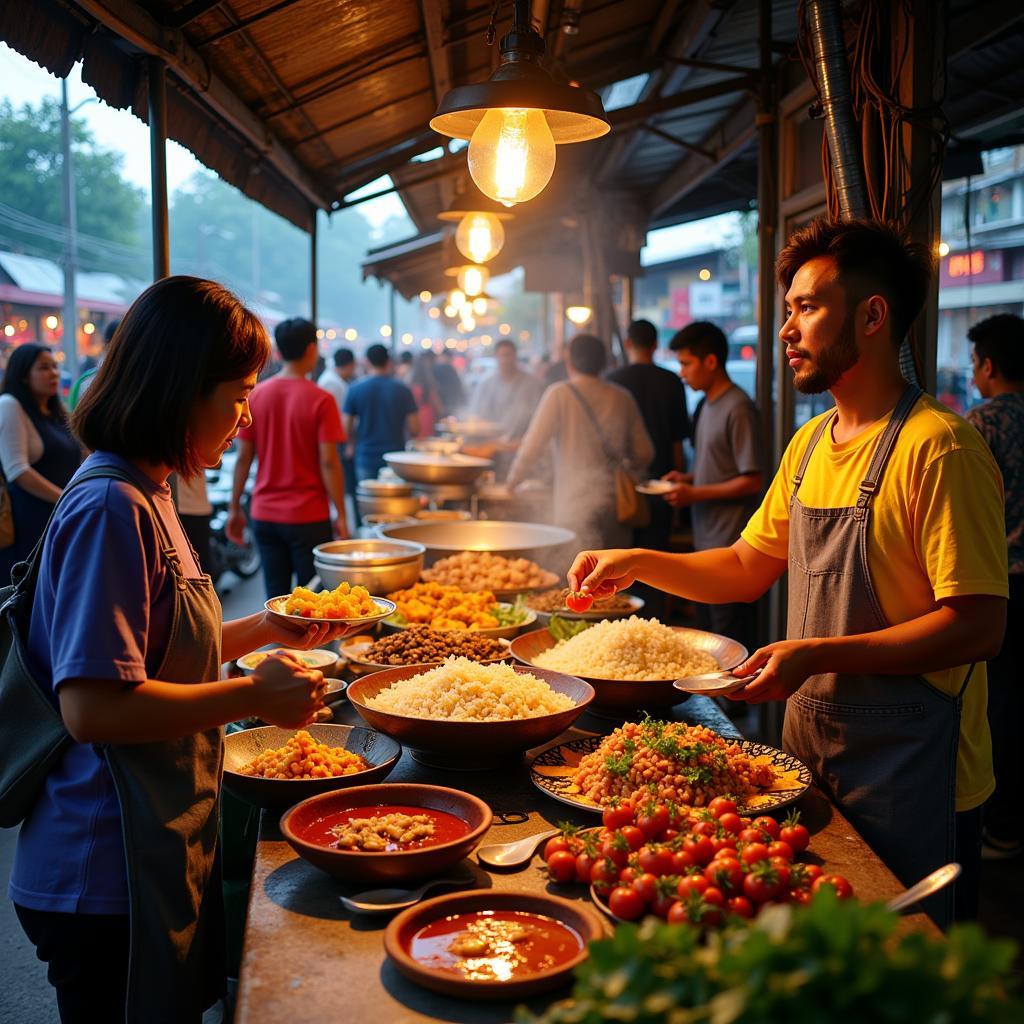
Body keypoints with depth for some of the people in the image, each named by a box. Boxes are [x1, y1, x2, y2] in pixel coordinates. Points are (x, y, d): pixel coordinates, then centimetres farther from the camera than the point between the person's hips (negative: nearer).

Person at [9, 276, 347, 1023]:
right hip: (110, 884, -9)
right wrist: (253, 696, -20)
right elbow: (93, 705, -27)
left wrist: (259, 631, 9)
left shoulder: (145, 497, 9)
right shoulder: (110, 508, -21)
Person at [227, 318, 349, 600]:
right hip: (309, 517, -4)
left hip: (264, 515, 4)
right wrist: (341, 515, -6)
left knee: (276, 597, 11)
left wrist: (235, 508, 10)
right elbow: (328, 462, -12)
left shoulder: (256, 395, 2)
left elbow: (243, 458, 2)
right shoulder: (320, 400, -10)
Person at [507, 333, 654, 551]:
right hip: (617, 504, 5)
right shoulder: (622, 398, 8)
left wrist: (512, 481, 8)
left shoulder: (559, 395, -5)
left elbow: (532, 447, -8)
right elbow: (644, 454, 10)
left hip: (578, 507, -5)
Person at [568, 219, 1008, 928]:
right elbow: (748, 568, 16)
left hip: (908, 770, -7)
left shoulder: (937, 446, -19)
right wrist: (638, 564, 3)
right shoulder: (810, 444, 8)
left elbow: (979, 625, -22)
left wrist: (816, 655, -25)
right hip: (810, 746, 8)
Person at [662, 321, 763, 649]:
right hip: (706, 539, 9)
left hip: (729, 544, -9)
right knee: (706, 632, 14)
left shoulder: (738, 409, -14)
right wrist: (688, 478, 7)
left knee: (730, 639, -3)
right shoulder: (707, 405, 13)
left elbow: (751, 481, -17)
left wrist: (695, 494, -16)